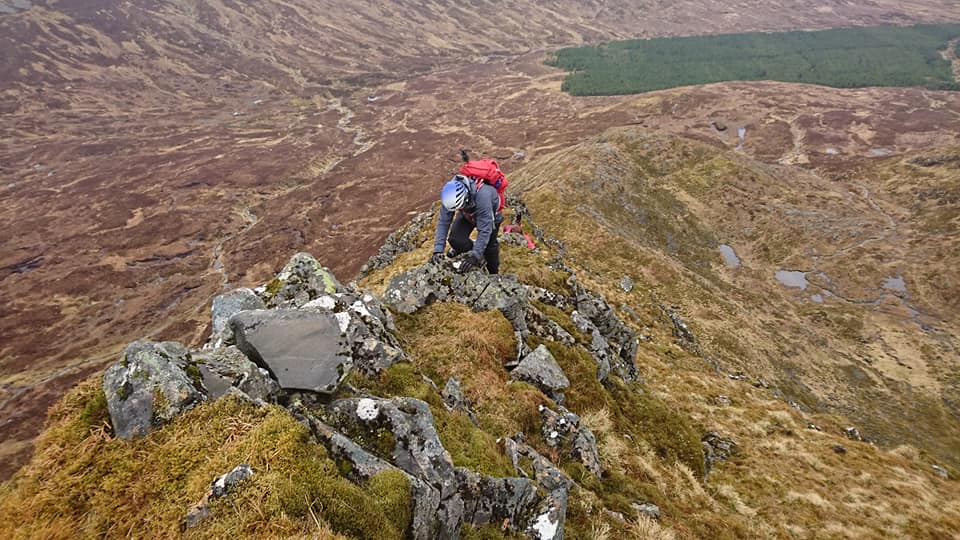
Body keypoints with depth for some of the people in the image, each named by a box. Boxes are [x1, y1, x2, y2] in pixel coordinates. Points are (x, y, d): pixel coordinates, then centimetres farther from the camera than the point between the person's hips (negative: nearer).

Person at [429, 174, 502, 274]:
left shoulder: (482, 195, -45)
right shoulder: (450, 195, -33)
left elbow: (484, 230, -41)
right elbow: (443, 222, -26)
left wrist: (475, 256, -43)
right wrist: (438, 250, -32)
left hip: (490, 214, -3)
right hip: (467, 214, 3)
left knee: (489, 245, -7)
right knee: (456, 240, -18)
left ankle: (494, 274, 21)